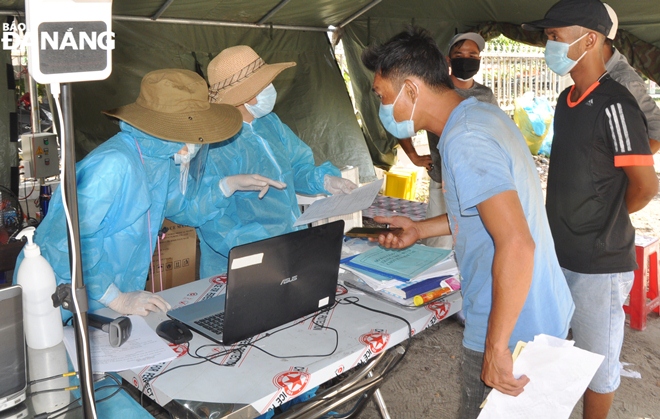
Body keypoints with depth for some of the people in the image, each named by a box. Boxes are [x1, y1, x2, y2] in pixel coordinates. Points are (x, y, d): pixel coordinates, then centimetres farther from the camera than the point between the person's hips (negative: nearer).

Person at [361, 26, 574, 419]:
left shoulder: (464, 140, -26)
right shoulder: (486, 114, 5)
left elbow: (516, 245, -33)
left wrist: (496, 346, -27)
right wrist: (421, 229, 13)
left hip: (512, 329, -9)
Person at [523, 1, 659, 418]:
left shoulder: (613, 105, -19)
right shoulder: (567, 99, 8)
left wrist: (606, 222, -2)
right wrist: (568, 224, 10)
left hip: (599, 263, -8)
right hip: (559, 254, 8)